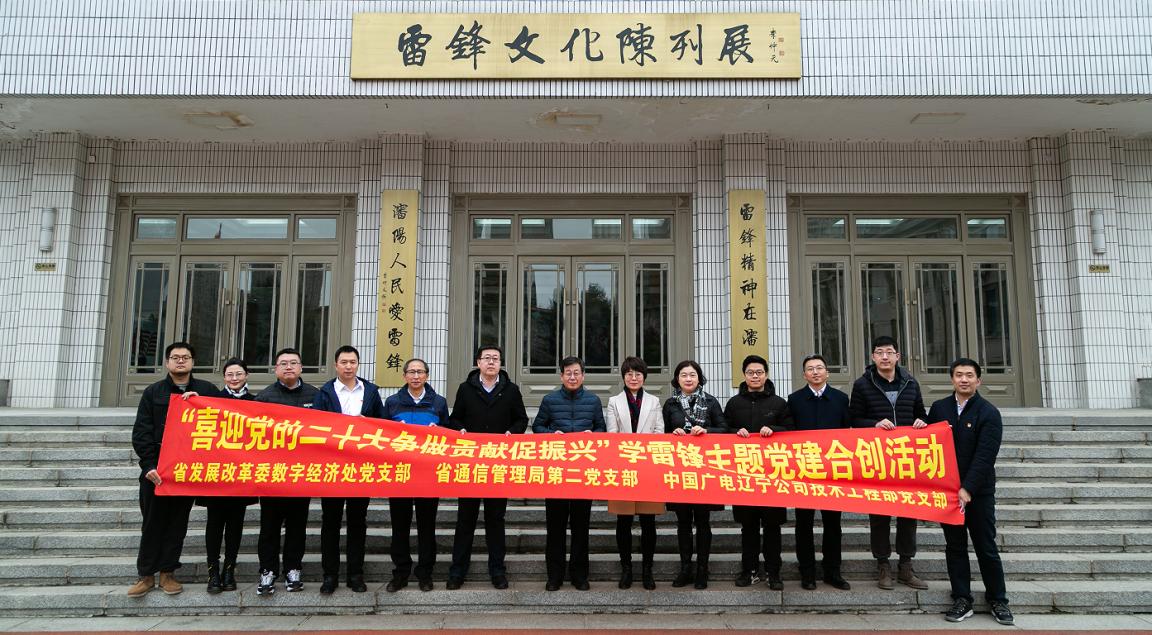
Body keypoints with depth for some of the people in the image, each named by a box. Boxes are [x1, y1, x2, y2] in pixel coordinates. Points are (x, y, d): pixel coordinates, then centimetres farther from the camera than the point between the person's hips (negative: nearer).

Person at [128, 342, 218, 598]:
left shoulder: (207, 391, 4)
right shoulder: (153, 392, 5)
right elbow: (140, 433, 0)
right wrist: (149, 465, -10)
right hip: (156, 471, 0)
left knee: (178, 523, 7)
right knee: (152, 523, 6)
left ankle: (168, 572, 19)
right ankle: (146, 574, 17)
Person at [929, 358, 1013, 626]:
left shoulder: (989, 413, -7)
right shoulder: (939, 408, 5)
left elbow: (985, 456, -15)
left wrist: (967, 488, -22)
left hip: (979, 491, -3)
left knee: (986, 548, 5)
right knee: (955, 547, 8)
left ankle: (998, 600, 19)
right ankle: (962, 600, 16)